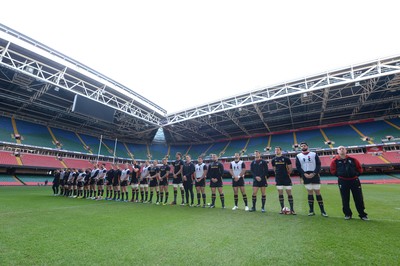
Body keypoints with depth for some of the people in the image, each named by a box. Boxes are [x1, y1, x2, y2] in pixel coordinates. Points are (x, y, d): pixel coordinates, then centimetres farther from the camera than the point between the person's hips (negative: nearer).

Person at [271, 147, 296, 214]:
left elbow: (290, 168, 3)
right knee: (280, 194, 7)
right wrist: (277, 174, 11)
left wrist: (287, 173, 7)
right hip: (278, 179, 3)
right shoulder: (273, 160, 6)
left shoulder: (286, 159, -4)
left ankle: (292, 209, 10)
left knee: (289, 193, 1)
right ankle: (282, 208, 16)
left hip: (286, 179, -3)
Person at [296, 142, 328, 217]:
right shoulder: (298, 156, 6)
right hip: (306, 176, 1)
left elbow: (318, 164, -2)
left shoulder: (314, 154, 4)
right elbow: (298, 167, 1)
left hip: (315, 176, -1)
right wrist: (304, 174, -12)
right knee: (310, 193, 7)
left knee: (317, 192, 2)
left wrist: (314, 173, -13)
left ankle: (322, 211, 12)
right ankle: (311, 210, 15)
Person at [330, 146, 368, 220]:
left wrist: (356, 174, 4)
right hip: (343, 182, -1)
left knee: (359, 199, 9)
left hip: (354, 181, 1)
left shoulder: (352, 159, 2)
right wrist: (340, 175, 1)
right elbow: (333, 170, 6)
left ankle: (362, 214, 24)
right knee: (345, 199, 7)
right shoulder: (335, 161, -3)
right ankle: (347, 214, 22)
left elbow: (359, 169, 13)